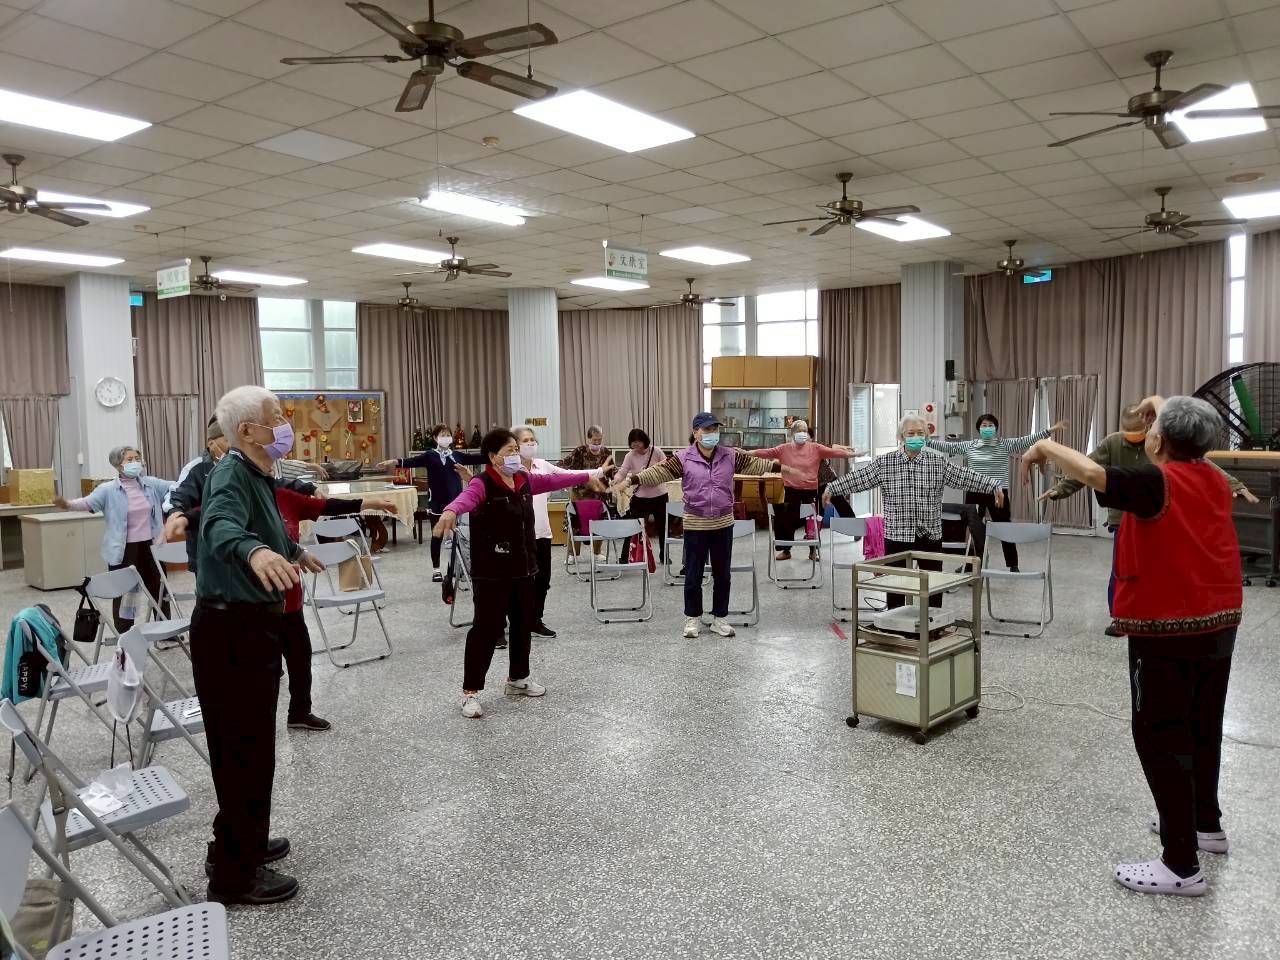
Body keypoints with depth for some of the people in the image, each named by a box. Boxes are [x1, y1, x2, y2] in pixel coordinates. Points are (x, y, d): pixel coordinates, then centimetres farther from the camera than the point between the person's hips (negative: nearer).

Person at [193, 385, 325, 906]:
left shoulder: (257, 475, 12)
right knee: (245, 749, -3)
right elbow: (221, 524, -41)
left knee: (250, 744, 21)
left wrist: (296, 552, 49)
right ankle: (235, 875, 10)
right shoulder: (231, 473, -18)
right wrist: (253, 551, -61)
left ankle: (242, 843, 37)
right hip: (232, 629, -10)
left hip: (252, 626, 10)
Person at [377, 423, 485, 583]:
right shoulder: (430, 456, -3)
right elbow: (413, 461, -18)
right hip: (438, 503, -3)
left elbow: (477, 458, 4)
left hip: (456, 502, 3)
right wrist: (396, 462, -37)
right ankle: (436, 570, 15)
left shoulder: (458, 455, 8)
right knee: (437, 536, 5)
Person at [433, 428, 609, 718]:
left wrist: (590, 475, 26)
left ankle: (518, 678, 35)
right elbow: (466, 498, -37)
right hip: (491, 573, -8)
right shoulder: (482, 484, -16)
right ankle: (470, 691, 7)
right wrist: (450, 512, -60)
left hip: (523, 568, 8)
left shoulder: (525, 481, 7)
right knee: (487, 628, -4)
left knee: (523, 624, 17)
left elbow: (555, 480, 19)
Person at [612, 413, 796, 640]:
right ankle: (693, 619, 21)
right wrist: (632, 479, -24)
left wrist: (782, 467, 3)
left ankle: (719, 619, 22)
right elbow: (658, 472, -13)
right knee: (693, 574, 5)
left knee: (722, 574, 10)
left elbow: (755, 464, 6)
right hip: (695, 525, -2)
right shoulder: (683, 458, -7)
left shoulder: (731, 456, 1)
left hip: (723, 524, 3)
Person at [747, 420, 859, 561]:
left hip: (811, 490, 0)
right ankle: (786, 550, 24)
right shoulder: (784, 449, -1)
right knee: (788, 521, 8)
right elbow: (767, 452, -6)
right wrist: (748, 453, -15)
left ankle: (813, 550, 24)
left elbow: (833, 452, -7)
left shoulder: (816, 448, -1)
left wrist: (852, 454, -16)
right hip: (791, 490, 0)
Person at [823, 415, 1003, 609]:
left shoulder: (938, 462, 0)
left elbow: (966, 477, -4)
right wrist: (832, 488, -12)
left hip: (930, 535, 1)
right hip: (896, 535, -1)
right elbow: (858, 477, -5)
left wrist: (994, 486, -12)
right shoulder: (884, 463, -2)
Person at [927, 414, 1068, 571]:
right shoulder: (968, 446, 5)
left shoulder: (1005, 444, 0)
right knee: (972, 529, 7)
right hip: (974, 493, 2)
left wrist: (1050, 430, -16)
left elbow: (1026, 441, -7)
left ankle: (1013, 565, 15)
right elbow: (947, 445, 6)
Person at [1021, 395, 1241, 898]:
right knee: (1202, 729, 23)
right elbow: (1192, 450, 29)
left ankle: (1182, 866, 4)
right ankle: (1206, 824, 40)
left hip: (1169, 630, -8)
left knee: (1161, 739, -1)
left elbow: (1093, 472, -35)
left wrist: (1045, 446, -19)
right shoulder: (1215, 480, 6)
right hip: (1218, 623, 9)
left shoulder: (1157, 482, -19)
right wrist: (1168, 411, 37)